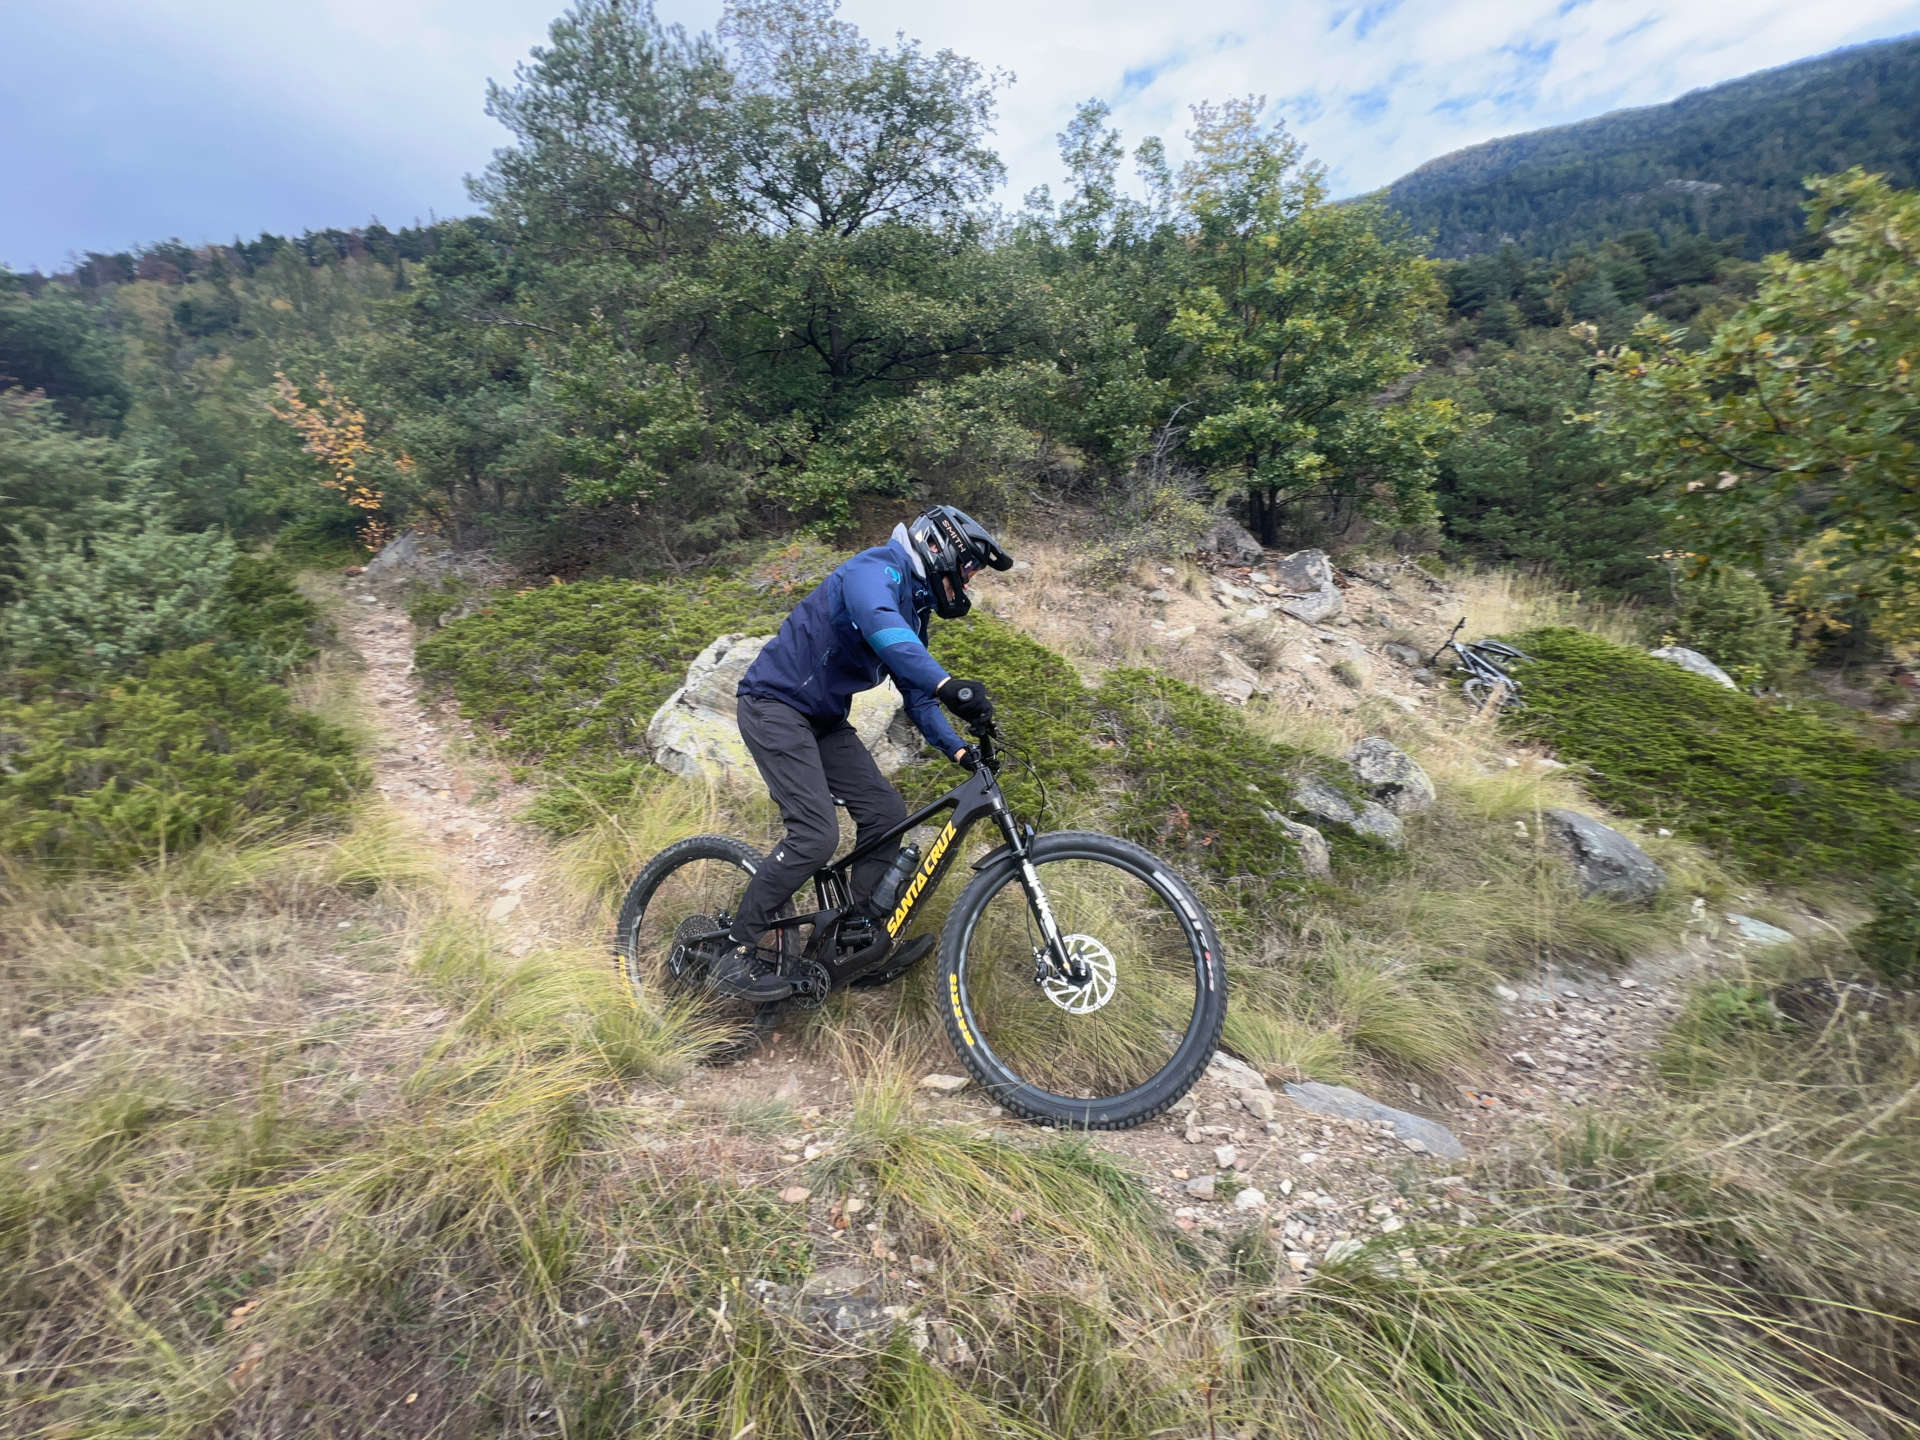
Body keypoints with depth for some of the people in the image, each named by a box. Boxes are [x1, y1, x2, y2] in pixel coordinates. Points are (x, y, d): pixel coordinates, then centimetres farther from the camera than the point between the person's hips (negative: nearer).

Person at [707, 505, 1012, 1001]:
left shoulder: (915, 610, 14)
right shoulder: (878, 568, -15)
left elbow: (917, 695, 15)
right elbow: (879, 624, -39)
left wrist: (958, 750, 3)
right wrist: (946, 684, -51)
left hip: (822, 720, 10)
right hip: (775, 705, -9)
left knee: (886, 811, 2)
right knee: (816, 834, -18)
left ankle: (861, 926, 14)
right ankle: (733, 955, -3)